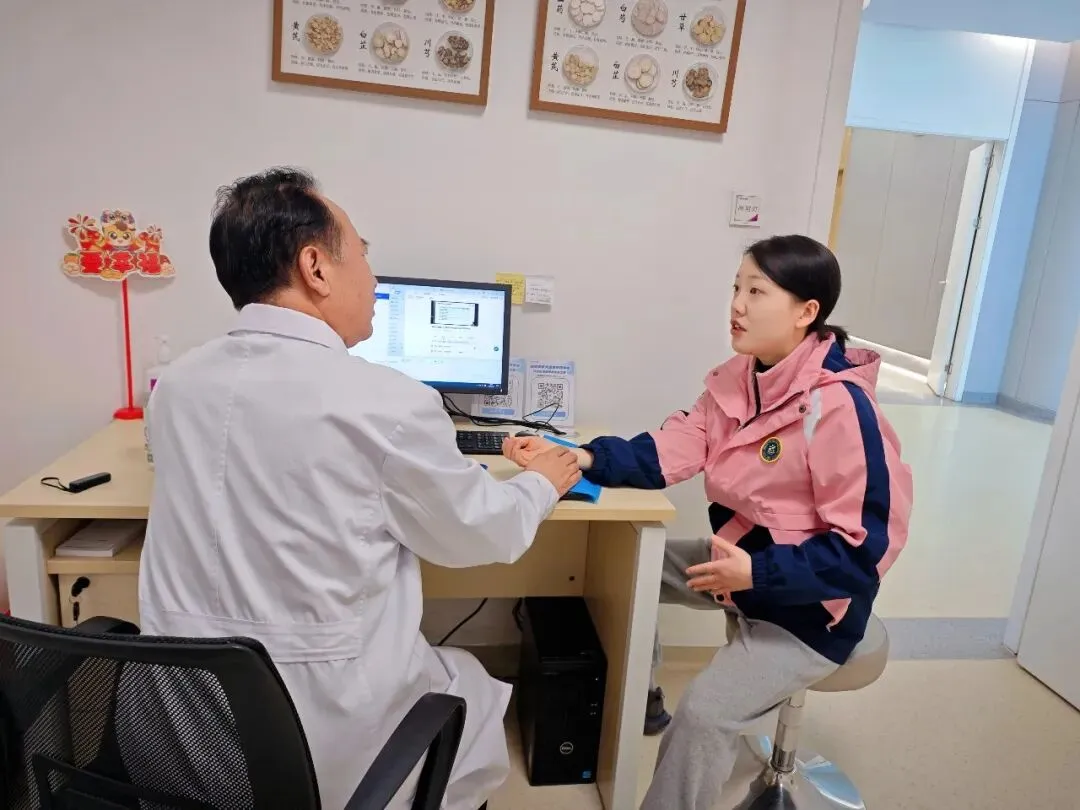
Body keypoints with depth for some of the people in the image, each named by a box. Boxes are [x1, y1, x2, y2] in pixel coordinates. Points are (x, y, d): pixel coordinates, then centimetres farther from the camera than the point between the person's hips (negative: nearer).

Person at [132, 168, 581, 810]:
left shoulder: (178, 383, -3)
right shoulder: (386, 402, -22)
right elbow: (477, 534, -6)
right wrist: (541, 484, 14)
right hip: (327, 746, -5)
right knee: (478, 694, 24)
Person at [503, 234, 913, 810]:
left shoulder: (840, 407, -27)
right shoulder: (736, 378, -3)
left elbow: (867, 545, -26)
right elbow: (669, 451, -9)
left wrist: (759, 573, -31)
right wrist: (576, 457, -21)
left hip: (808, 602, -8)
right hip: (740, 560, 8)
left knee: (703, 714, -21)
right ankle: (640, 697, 30)